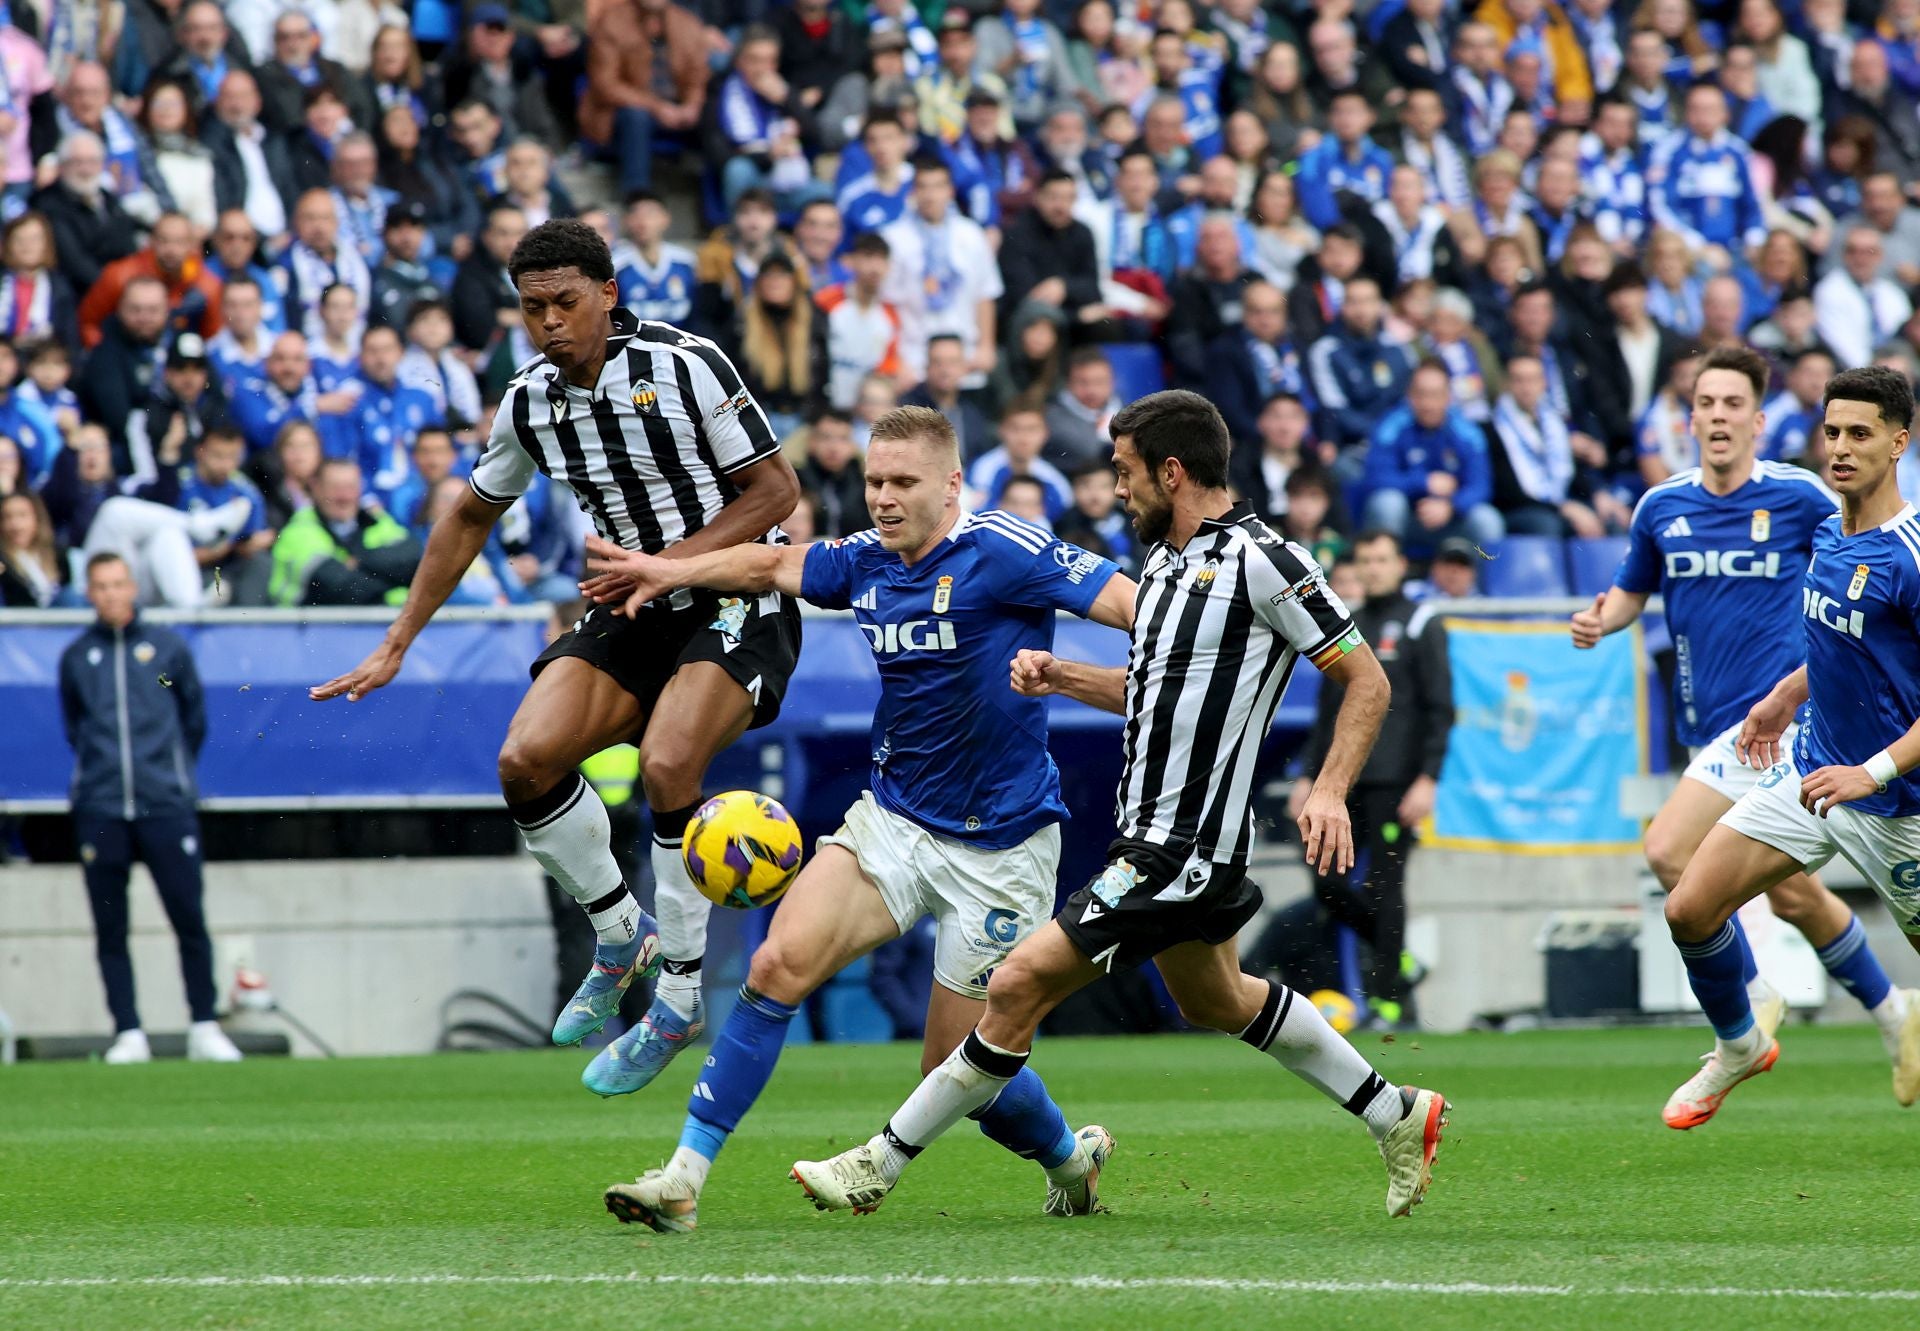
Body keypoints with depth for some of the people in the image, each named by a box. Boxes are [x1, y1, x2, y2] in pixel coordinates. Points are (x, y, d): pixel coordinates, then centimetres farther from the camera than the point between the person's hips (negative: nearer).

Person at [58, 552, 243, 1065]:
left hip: (166, 805, -1)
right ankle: (128, 1034, 4)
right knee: (110, 929, 0)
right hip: (100, 810, 1)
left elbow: (195, 719, 16)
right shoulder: (76, 657, 10)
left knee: (190, 920, -5)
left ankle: (204, 1029, 2)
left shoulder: (167, 647, 8)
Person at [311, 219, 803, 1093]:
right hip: (635, 615, 6)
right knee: (527, 759, -14)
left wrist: (668, 563, -23)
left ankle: (681, 992, -12)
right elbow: (471, 518, 17)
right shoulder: (529, 404, 1)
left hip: (734, 602, -6)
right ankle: (618, 936, 9)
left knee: (666, 764, -28)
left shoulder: (686, 367, -16)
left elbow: (774, 489, -12)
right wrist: (395, 647, 16)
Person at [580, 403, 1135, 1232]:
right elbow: (776, 565, 24)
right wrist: (675, 571, 20)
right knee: (781, 963, -16)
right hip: (894, 817, 5)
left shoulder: (1002, 554, -16)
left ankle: (1069, 1157, 35)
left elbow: (1132, 604, -21)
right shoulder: (867, 561, 3)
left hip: (1000, 845, -5)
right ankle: (686, 1174, -15)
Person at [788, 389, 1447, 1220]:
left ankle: (879, 1165, -5)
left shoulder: (1262, 562, -16)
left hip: (1184, 851, -11)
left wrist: (1331, 791, -23)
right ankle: (1397, 1117, 41)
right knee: (1216, 1000, 28)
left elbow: (1366, 681, -12)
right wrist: (1059, 677, 8)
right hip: (1150, 835, 11)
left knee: (1020, 983, -12)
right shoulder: (1165, 561, 10)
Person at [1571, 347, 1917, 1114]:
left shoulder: (1800, 497, -6)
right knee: (1791, 892, 9)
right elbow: (1633, 591, 22)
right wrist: (1601, 619, 0)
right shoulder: (1661, 507, 7)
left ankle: (1749, 1004, -4)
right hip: (1711, 727, 6)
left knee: (1671, 851, -18)